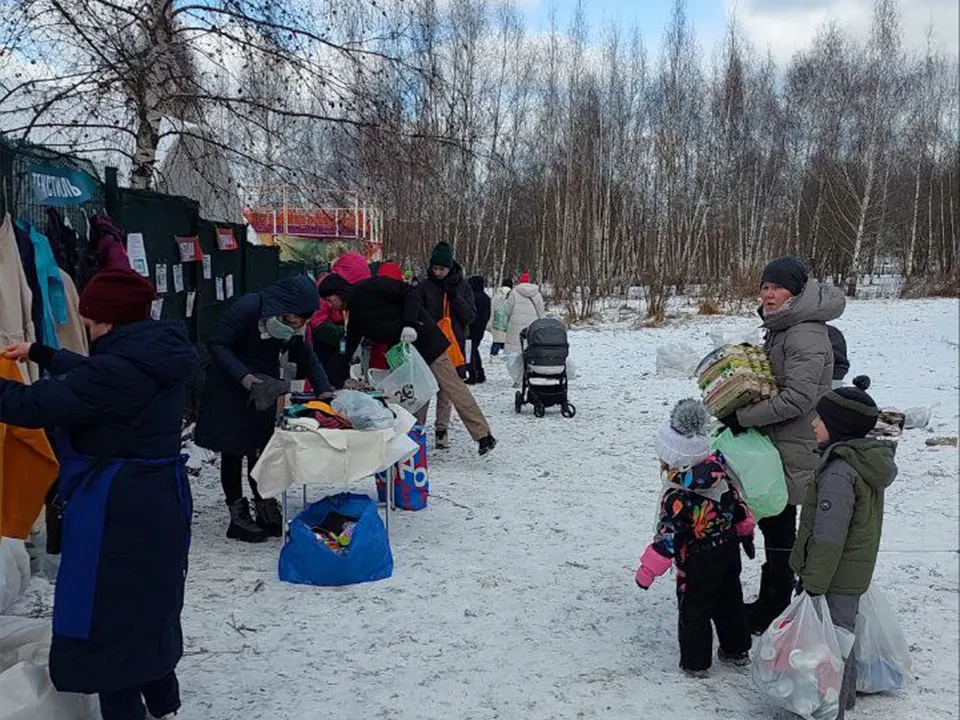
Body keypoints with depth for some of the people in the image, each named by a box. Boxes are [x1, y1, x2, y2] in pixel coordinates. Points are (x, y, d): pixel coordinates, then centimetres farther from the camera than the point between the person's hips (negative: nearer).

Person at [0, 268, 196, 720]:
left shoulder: (117, 369, -24)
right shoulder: (160, 357, 4)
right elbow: (90, 376, 20)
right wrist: (40, 354, 26)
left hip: (116, 508, -9)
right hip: (164, 496, 9)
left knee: (105, 613, 6)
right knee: (150, 601, 22)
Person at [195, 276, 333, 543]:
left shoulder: (293, 323, -3)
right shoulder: (248, 307, -23)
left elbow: (305, 357, 2)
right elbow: (218, 346, -20)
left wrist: (325, 391, -12)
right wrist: (243, 376, -31)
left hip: (264, 388, 6)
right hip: (229, 389, -6)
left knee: (261, 447, 9)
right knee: (233, 450, 1)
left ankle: (266, 507, 19)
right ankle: (238, 515, 9)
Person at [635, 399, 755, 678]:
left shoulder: (677, 497, -28)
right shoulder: (720, 476, -8)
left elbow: (667, 539, -25)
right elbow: (738, 506, 6)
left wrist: (648, 570, -16)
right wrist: (746, 532, 23)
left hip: (698, 563, -7)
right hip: (729, 549, 7)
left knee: (694, 610, 10)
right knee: (730, 601, 23)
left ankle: (695, 662, 20)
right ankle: (737, 650, 39)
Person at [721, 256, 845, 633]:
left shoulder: (805, 336, -20)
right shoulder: (780, 329, 12)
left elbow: (797, 398, -27)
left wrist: (742, 417, -23)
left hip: (792, 451, -10)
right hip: (774, 445, 10)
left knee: (779, 529, 1)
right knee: (773, 524, 17)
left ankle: (772, 614, 14)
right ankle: (769, 603, 31)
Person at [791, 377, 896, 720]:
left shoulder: (839, 473, -28)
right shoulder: (868, 463, 4)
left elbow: (828, 537, -26)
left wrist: (813, 583, -18)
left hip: (835, 579, -10)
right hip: (854, 574, 10)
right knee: (843, 633, 25)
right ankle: (845, 692, 42)